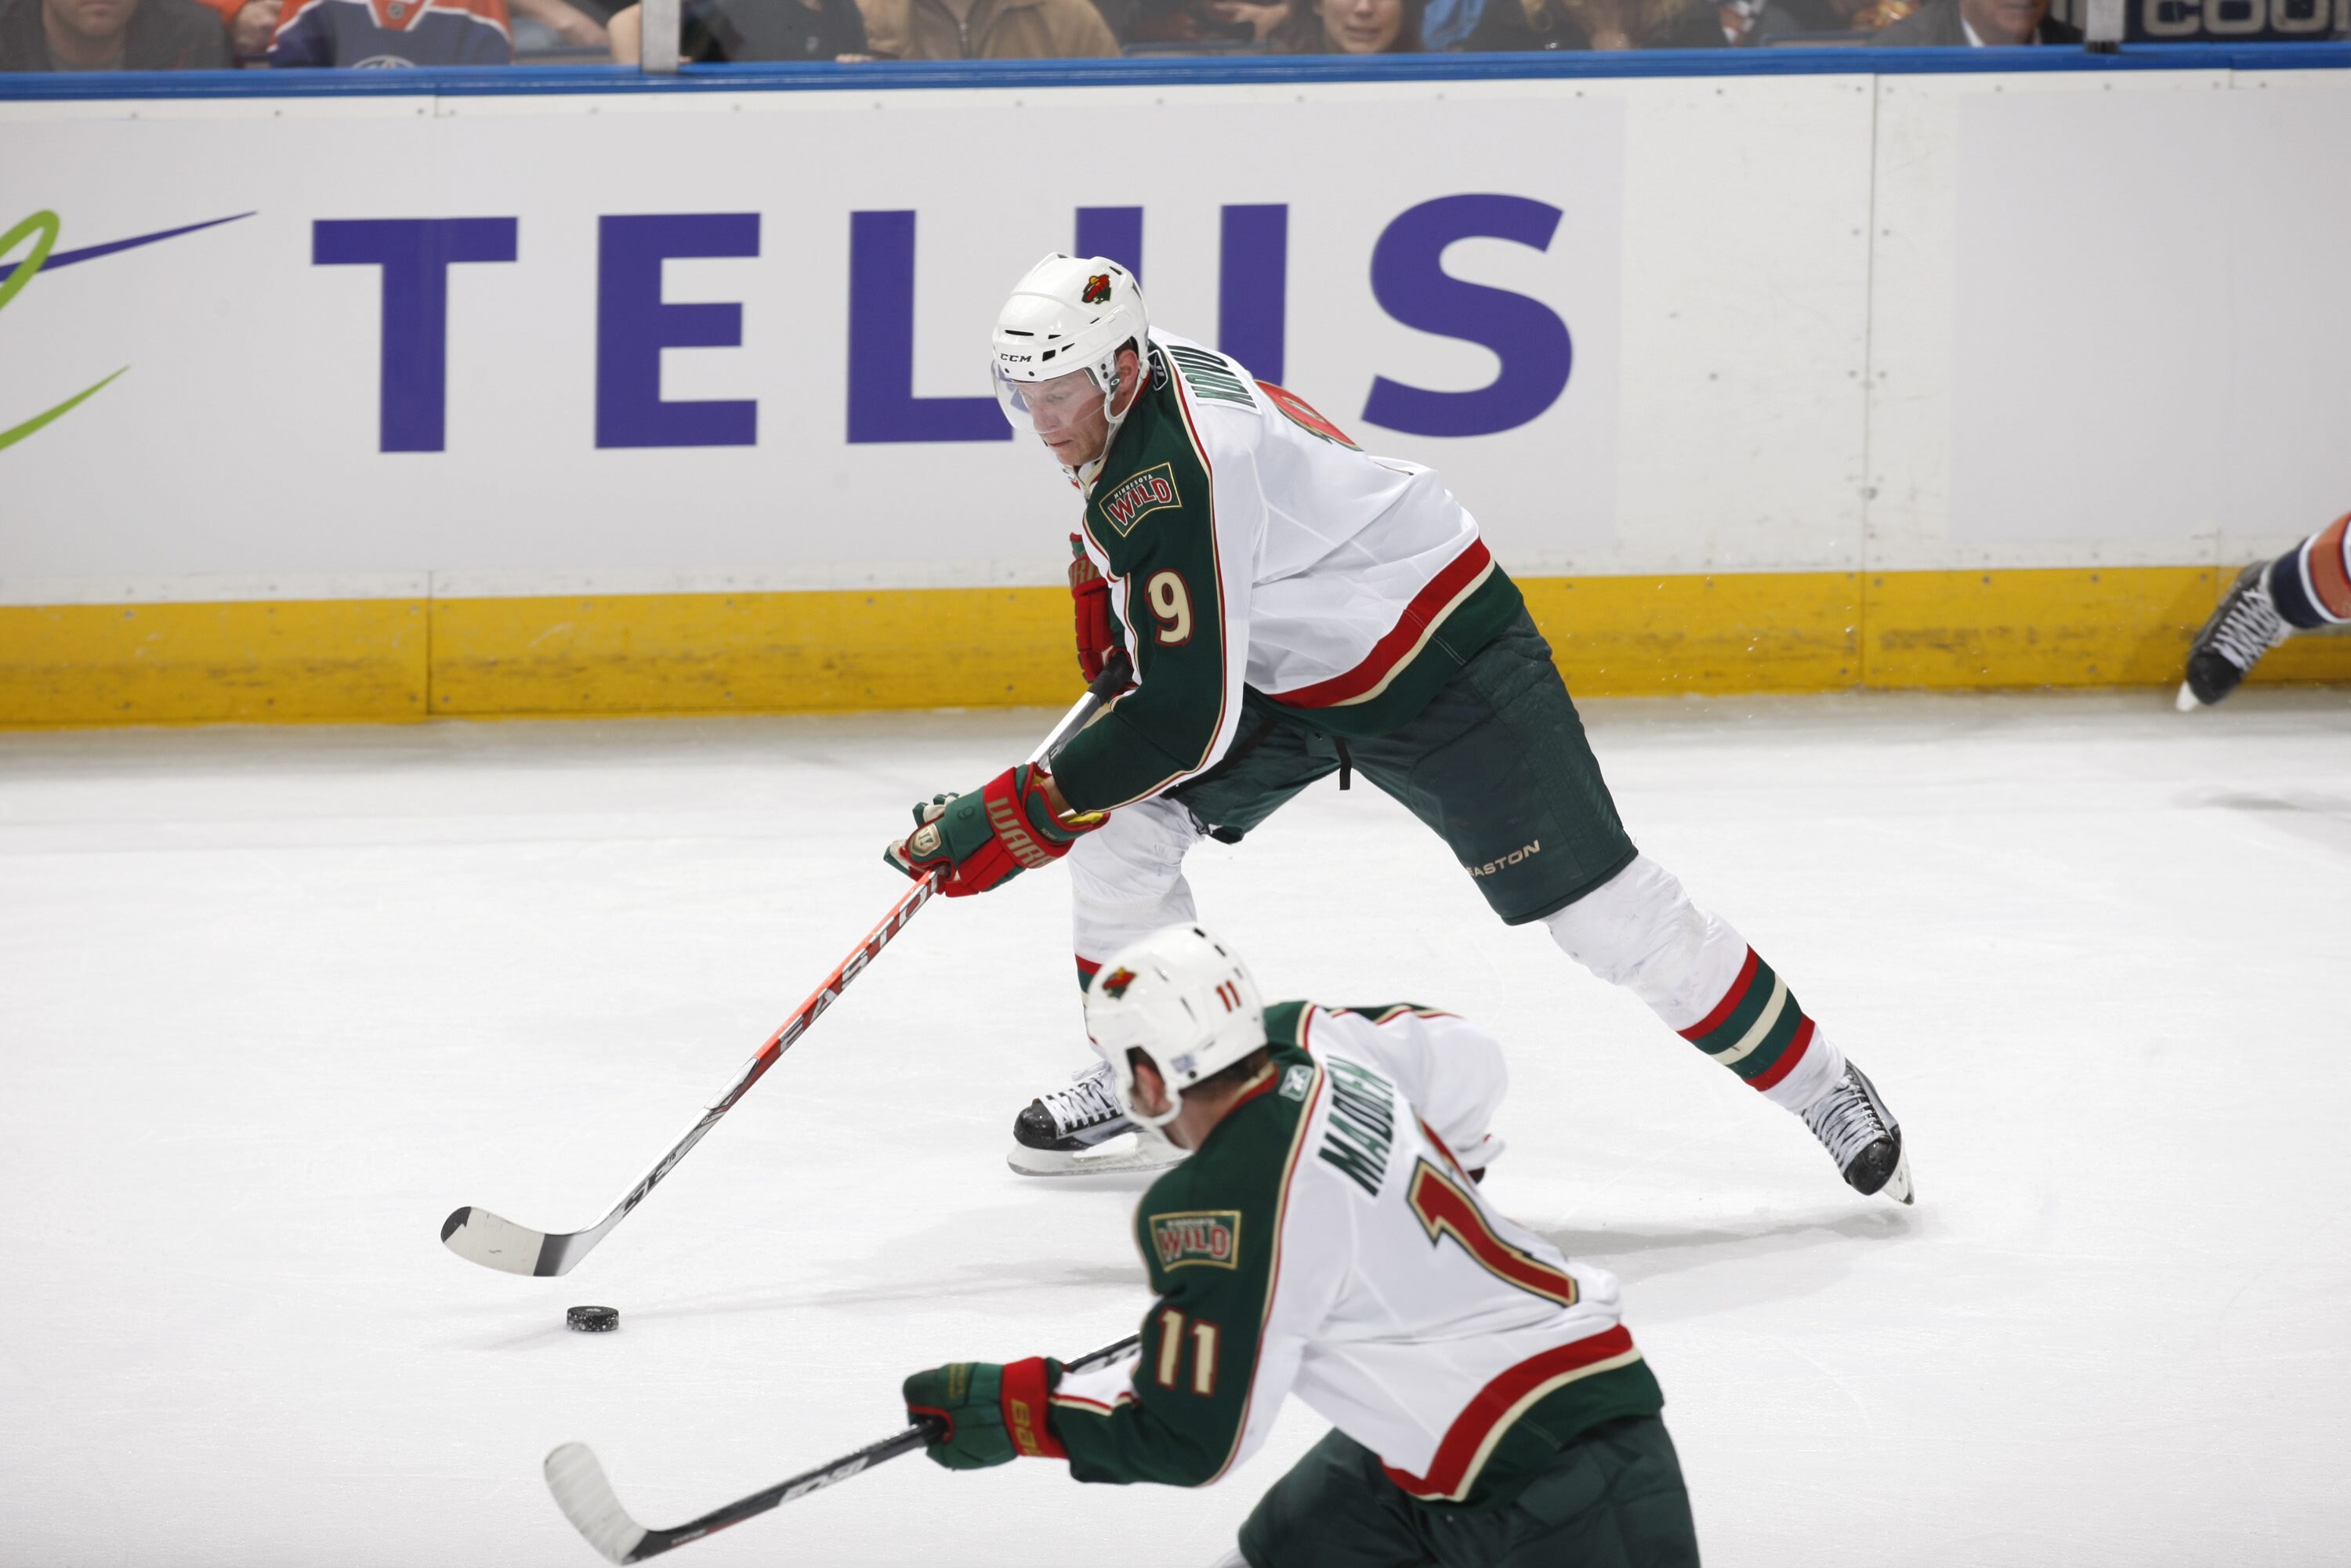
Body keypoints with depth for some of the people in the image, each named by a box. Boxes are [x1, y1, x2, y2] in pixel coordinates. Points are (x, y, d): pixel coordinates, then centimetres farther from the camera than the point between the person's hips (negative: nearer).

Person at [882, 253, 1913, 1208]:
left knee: (1598, 905, -7)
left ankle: (1820, 1086, 6)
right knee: (1118, 824, -3)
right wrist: (1105, 581, 12)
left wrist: (1012, 817, -33)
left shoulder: (1171, 477, -35)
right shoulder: (1138, 373, -7)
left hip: (1437, 661, -9)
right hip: (1289, 665, 9)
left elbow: (1187, 721, -36)